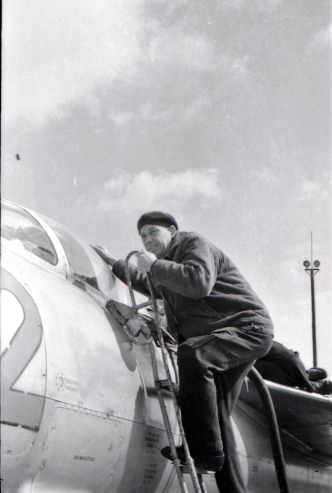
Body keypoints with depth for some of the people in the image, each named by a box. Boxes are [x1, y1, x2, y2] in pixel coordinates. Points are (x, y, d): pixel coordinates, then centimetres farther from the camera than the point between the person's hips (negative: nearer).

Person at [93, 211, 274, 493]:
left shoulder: (194, 243, -6)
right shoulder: (166, 265, 22)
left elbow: (199, 282, -27)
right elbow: (150, 286, 45)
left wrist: (154, 265, -17)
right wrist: (114, 264, 38)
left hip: (248, 329, -10)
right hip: (220, 338, 10)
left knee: (192, 353, -35)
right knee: (217, 415, 4)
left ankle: (203, 448, -33)